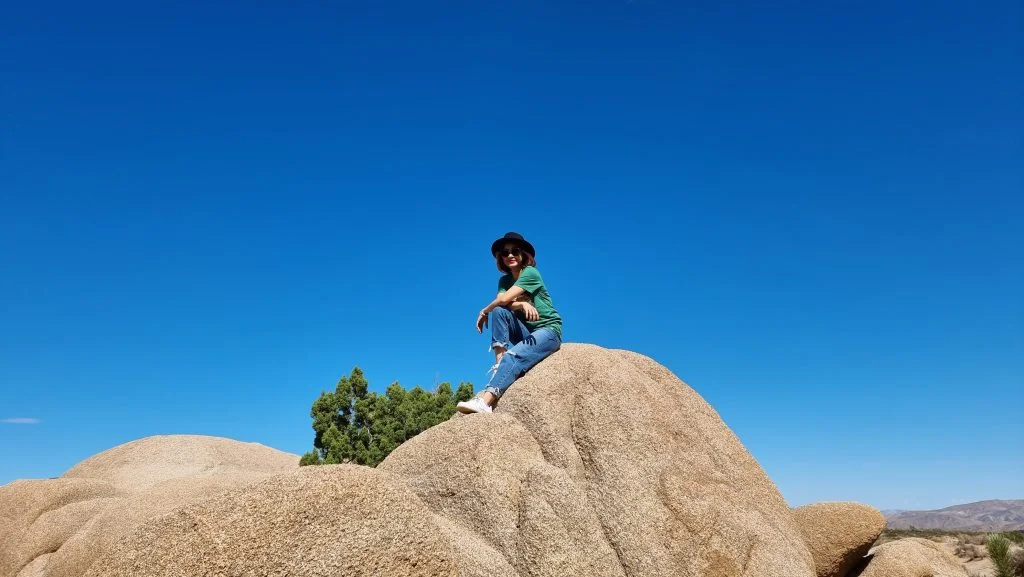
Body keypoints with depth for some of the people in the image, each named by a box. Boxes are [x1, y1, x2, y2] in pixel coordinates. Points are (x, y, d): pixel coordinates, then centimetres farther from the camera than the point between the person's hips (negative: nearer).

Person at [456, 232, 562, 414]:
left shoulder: (531, 273, -11)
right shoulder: (504, 280, 11)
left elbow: (504, 299, -20)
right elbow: (504, 302, -10)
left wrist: (484, 312, -4)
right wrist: (522, 304, -28)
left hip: (548, 330, -6)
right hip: (524, 330, 6)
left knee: (513, 356, -32)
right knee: (499, 312, -20)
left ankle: (485, 401, -47)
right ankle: (500, 364, -28)